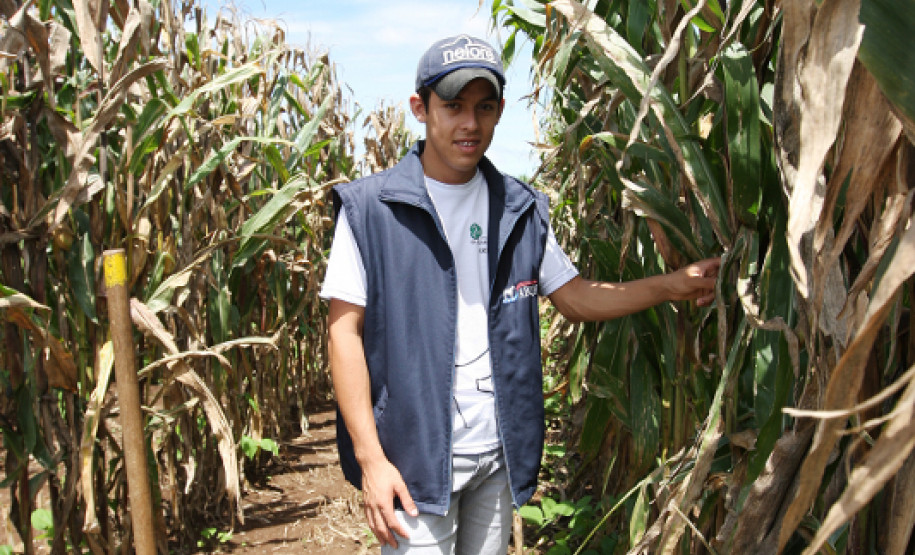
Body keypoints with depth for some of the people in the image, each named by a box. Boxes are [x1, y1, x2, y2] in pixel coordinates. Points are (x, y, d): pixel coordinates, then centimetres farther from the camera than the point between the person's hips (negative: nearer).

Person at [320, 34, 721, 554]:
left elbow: (576, 297, 10)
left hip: (500, 452, 5)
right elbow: (345, 330, -9)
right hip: (413, 457, -4)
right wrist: (370, 458, -14)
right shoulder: (369, 207, -8)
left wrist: (672, 285, -5)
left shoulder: (521, 209, 7)